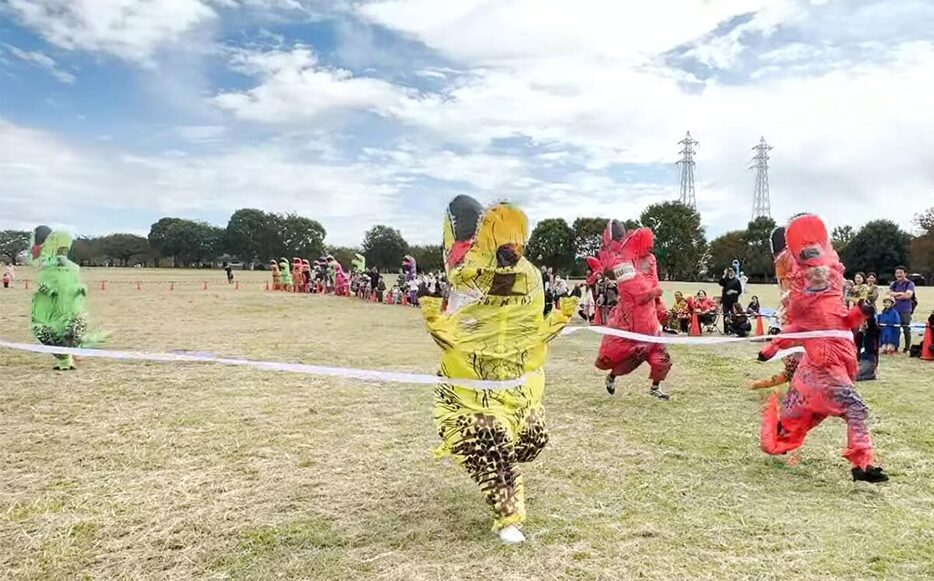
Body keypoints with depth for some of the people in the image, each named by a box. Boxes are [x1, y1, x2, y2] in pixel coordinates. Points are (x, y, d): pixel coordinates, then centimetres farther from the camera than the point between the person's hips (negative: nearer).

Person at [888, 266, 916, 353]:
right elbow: (890, 293, 3)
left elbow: (908, 295, -16)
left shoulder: (910, 284, -4)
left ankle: (907, 348, 10)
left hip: (906, 310, -4)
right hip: (895, 309, 4)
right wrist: (901, 293, -10)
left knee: (906, 329, 1)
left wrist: (895, 294, -7)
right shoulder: (894, 284, 11)